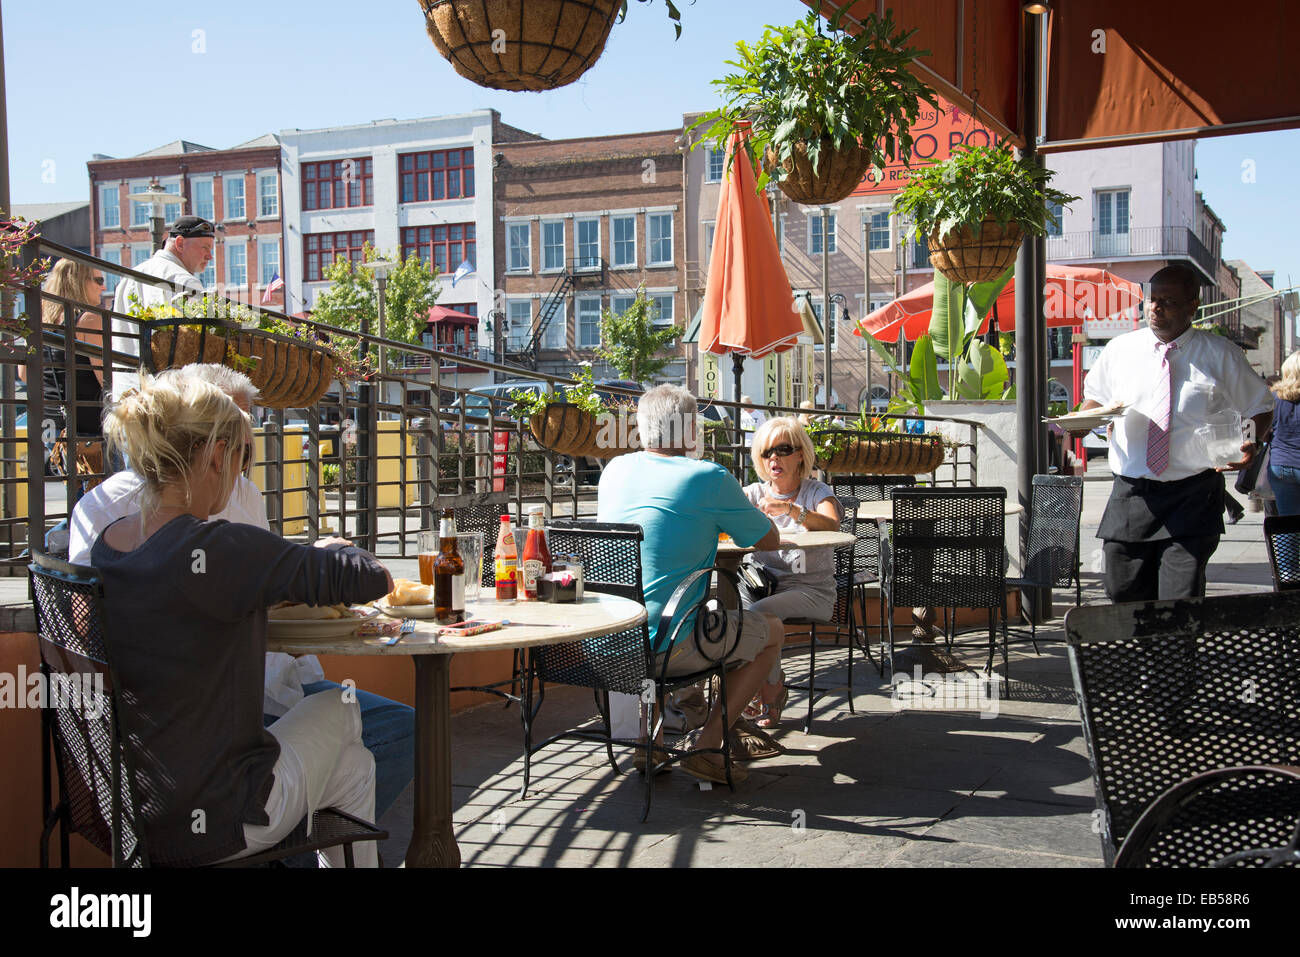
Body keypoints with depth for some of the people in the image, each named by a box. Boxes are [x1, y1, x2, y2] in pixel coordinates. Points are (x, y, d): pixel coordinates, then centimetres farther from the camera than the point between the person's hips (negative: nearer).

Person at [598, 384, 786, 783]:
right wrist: (727, 516, 22)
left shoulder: (615, 470, 7)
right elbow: (770, 540, 4)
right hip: (667, 645, -7)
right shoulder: (709, 478, -10)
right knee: (770, 630, 17)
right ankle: (706, 744, 6)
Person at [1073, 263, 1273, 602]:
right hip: (1130, 494, 3)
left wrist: (1251, 443, -11)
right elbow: (1095, 396, 20)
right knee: (1122, 592, 6)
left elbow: (1259, 407, 9)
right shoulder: (1119, 349, 8)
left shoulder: (1220, 354, 2)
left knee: (1181, 602, -10)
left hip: (1193, 497, -3)